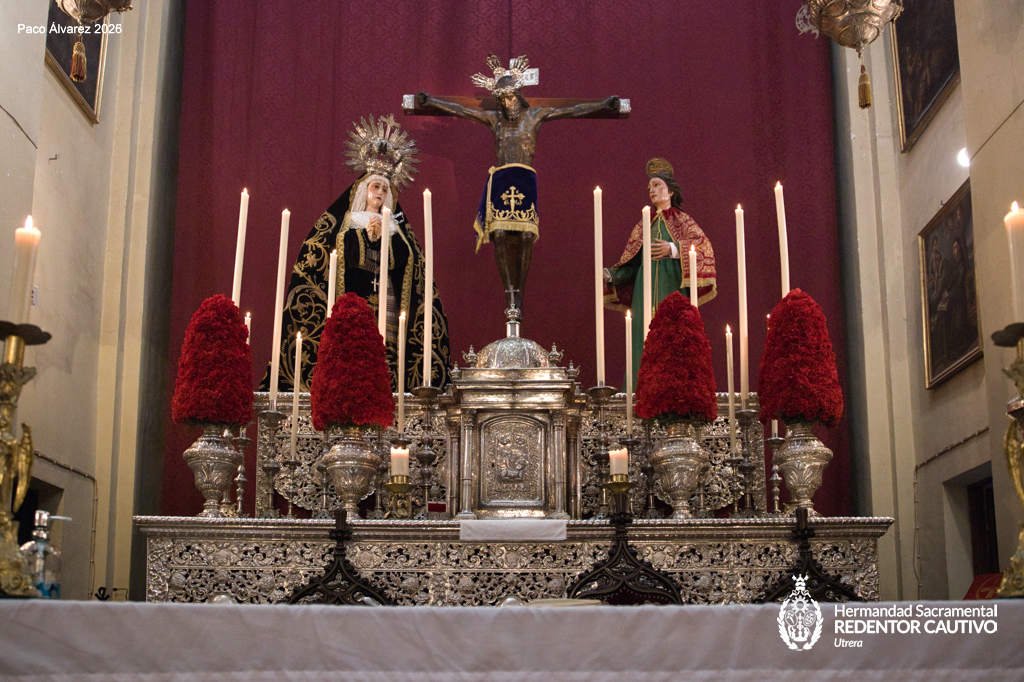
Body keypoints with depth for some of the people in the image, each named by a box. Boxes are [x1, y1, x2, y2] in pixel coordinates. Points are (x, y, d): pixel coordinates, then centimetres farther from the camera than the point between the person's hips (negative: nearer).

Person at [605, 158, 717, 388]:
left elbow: (704, 245, -11)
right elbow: (631, 262, 14)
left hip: (672, 291, -4)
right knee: (646, 342, -2)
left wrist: (673, 249, -24)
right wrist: (611, 274, -3)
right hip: (646, 294, 4)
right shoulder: (643, 225, 19)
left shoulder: (682, 220, 7)